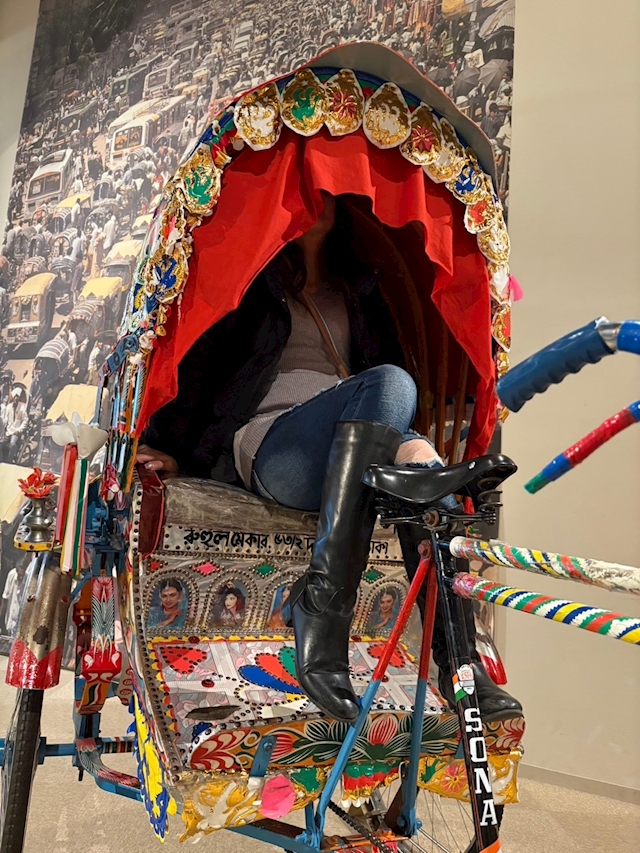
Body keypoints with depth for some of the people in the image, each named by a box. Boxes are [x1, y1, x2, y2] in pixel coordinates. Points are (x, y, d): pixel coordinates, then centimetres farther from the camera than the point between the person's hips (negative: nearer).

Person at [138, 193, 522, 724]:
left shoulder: (362, 293, 30)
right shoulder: (252, 285, 18)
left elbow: (388, 355, 28)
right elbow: (196, 362, 10)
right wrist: (171, 447, -4)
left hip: (356, 453, 4)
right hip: (270, 447, -3)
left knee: (415, 454, -32)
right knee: (388, 384, -32)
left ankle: (457, 661, -36)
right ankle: (323, 600, -39)